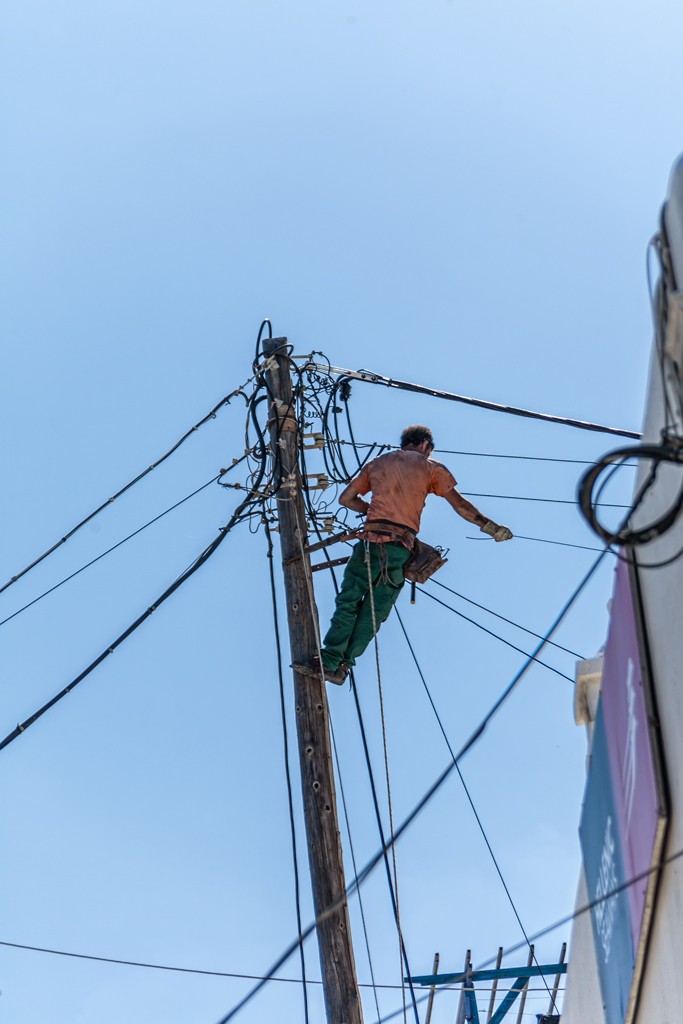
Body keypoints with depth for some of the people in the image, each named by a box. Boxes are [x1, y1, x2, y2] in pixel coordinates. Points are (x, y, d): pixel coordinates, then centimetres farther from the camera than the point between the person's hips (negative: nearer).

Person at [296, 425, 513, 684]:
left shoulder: (377, 464, 20)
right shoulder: (431, 468, 13)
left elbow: (345, 499, 21)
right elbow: (460, 505, 8)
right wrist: (490, 527, 12)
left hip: (372, 539, 1)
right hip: (402, 547, -1)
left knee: (348, 601, 0)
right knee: (374, 611, 4)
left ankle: (329, 661, -12)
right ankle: (343, 664, 0)